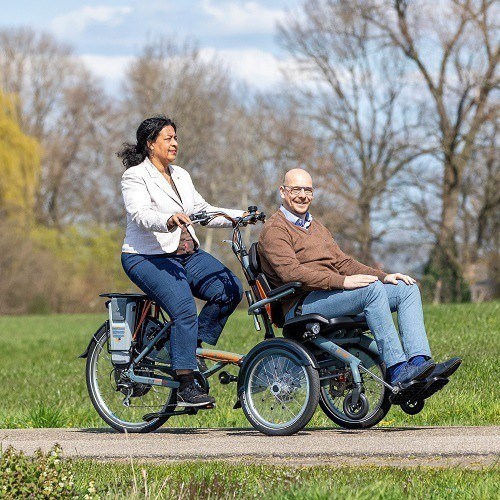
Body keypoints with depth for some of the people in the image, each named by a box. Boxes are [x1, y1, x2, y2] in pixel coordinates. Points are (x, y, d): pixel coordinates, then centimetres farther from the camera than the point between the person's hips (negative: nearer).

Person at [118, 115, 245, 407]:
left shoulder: (181, 176, 18)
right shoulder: (136, 176, -5)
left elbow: (202, 210, 16)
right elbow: (141, 214, -22)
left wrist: (238, 217, 1)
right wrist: (169, 221, -42)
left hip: (188, 254, 7)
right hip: (147, 258, -7)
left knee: (231, 289, -15)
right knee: (184, 308, -28)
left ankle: (195, 345, 0)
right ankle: (186, 387, -26)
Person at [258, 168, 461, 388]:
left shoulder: (315, 226, 28)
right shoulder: (275, 230, -3)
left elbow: (342, 262, 23)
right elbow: (291, 273, -18)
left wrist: (383, 276, 7)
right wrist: (342, 281, -25)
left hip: (333, 294, 9)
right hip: (302, 306, -9)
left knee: (407, 288, -4)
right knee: (372, 288, -30)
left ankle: (419, 361, -22)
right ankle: (397, 369, -34)